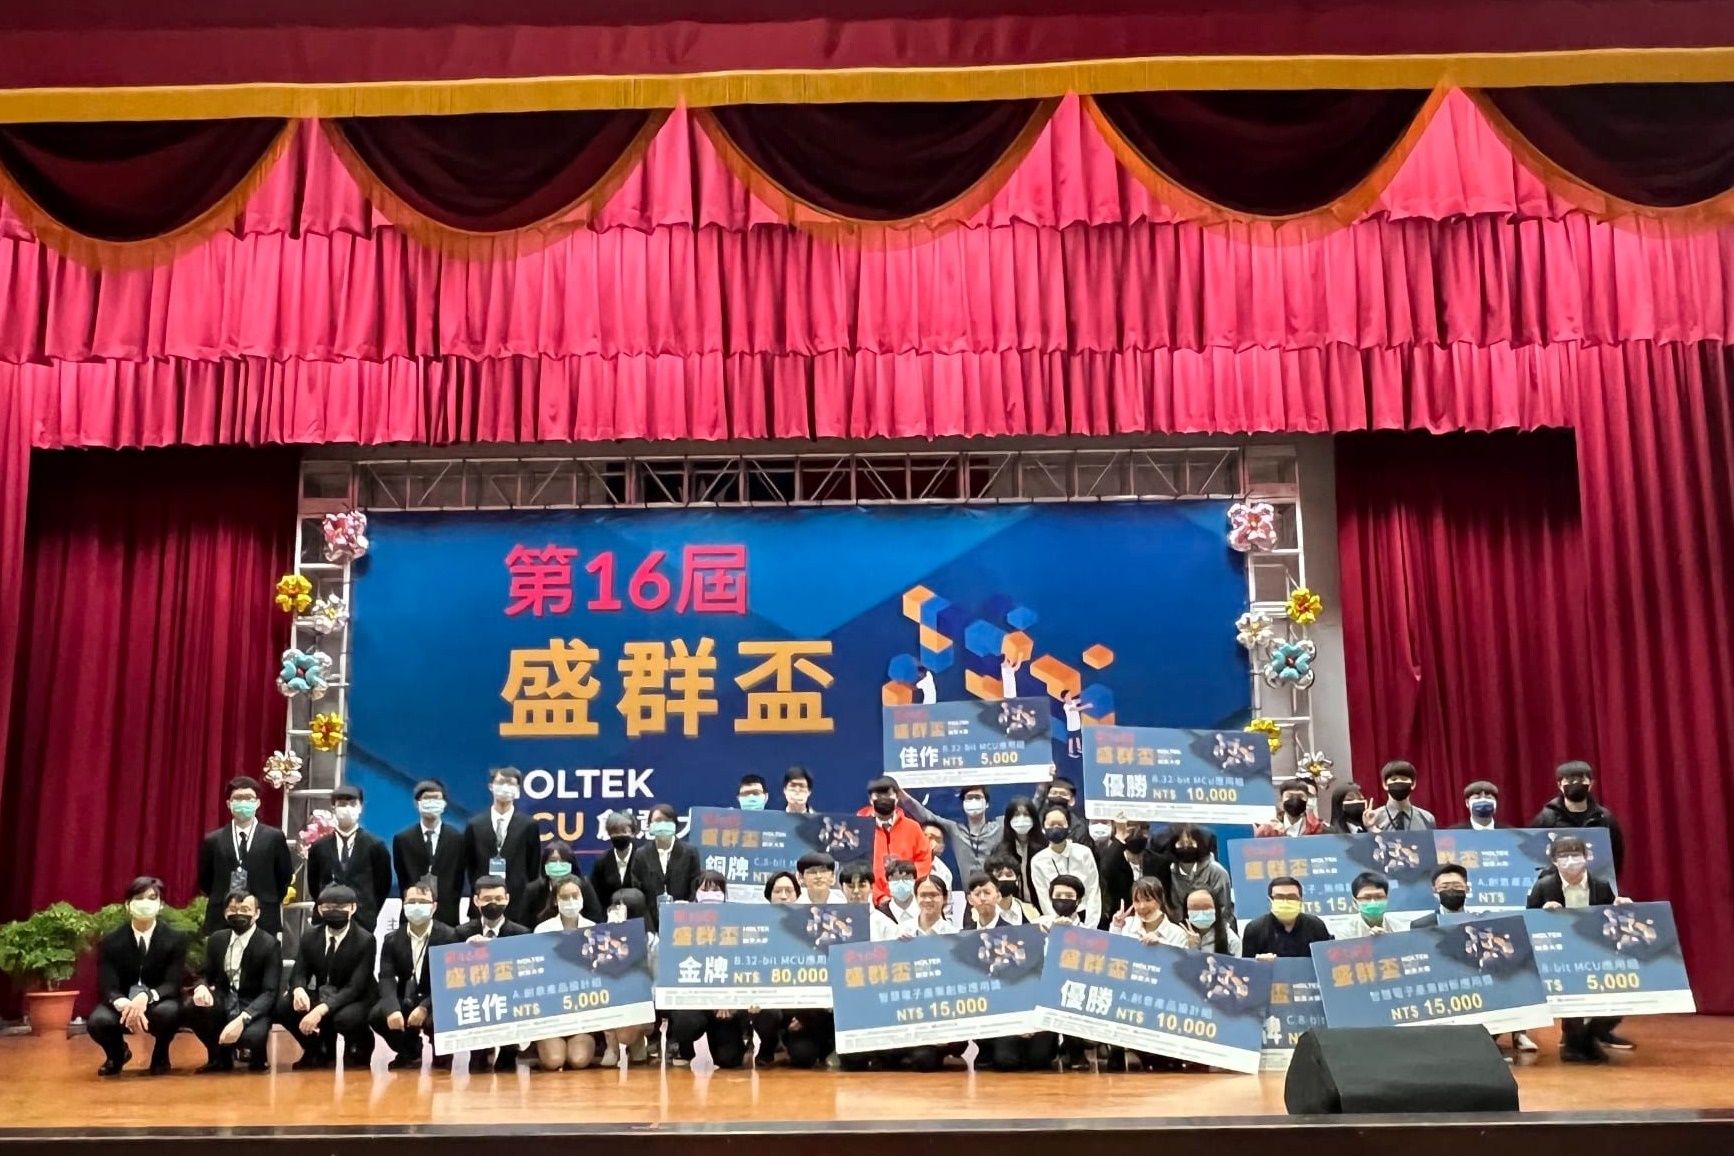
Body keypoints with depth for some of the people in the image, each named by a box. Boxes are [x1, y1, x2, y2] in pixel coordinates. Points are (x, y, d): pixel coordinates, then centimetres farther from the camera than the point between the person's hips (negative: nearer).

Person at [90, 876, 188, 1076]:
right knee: (97, 1021, -32)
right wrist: (124, 1005, -36)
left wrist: (146, 996, -37)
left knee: (169, 1011, -37)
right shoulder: (110, 941, -6)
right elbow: (107, 988, -12)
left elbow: (172, 985, -14)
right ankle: (117, 1053, 8)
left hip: (157, 1004, -1)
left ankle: (160, 1055, 1)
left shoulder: (176, 939, -8)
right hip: (122, 1005, 1)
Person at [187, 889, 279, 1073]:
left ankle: (257, 1055, 5)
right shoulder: (216, 939, 5)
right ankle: (221, 1056, 1)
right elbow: (206, 975, 12)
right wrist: (201, 987, -15)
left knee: (252, 1035, -37)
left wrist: (242, 1018, -33)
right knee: (192, 1007, -28)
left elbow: (270, 992, -16)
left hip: (252, 1009, -4)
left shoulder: (270, 945, -10)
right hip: (223, 1004, 5)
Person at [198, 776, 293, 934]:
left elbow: (285, 876, 8)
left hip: (264, 922, -1)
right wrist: (220, 903, 10)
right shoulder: (213, 840, 7)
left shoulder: (274, 837, 3)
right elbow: (204, 880, 15)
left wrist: (269, 904, 6)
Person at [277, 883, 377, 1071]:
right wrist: (299, 990, -26)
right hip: (321, 997, 5)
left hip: (353, 1000, -5)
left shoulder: (365, 940, -18)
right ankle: (319, 1050, 6)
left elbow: (355, 987, -24)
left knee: (345, 1018, -38)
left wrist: (321, 1009, -39)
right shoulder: (311, 935, -2)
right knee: (283, 1006, -21)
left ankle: (357, 1049, 1)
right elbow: (299, 973, 1)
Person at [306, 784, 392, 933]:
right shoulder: (319, 847, 7)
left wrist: (369, 913, 4)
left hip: (363, 923, -1)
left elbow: (383, 885, 6)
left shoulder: (375, 845, 2)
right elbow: (313, 886, 14)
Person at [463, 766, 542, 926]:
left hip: (519, 906, -1)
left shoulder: (529, 825, 3)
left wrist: (528, 900, 1)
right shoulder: (475, 825, 7)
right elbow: (469, 865, 12)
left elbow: (534, 867, 5)